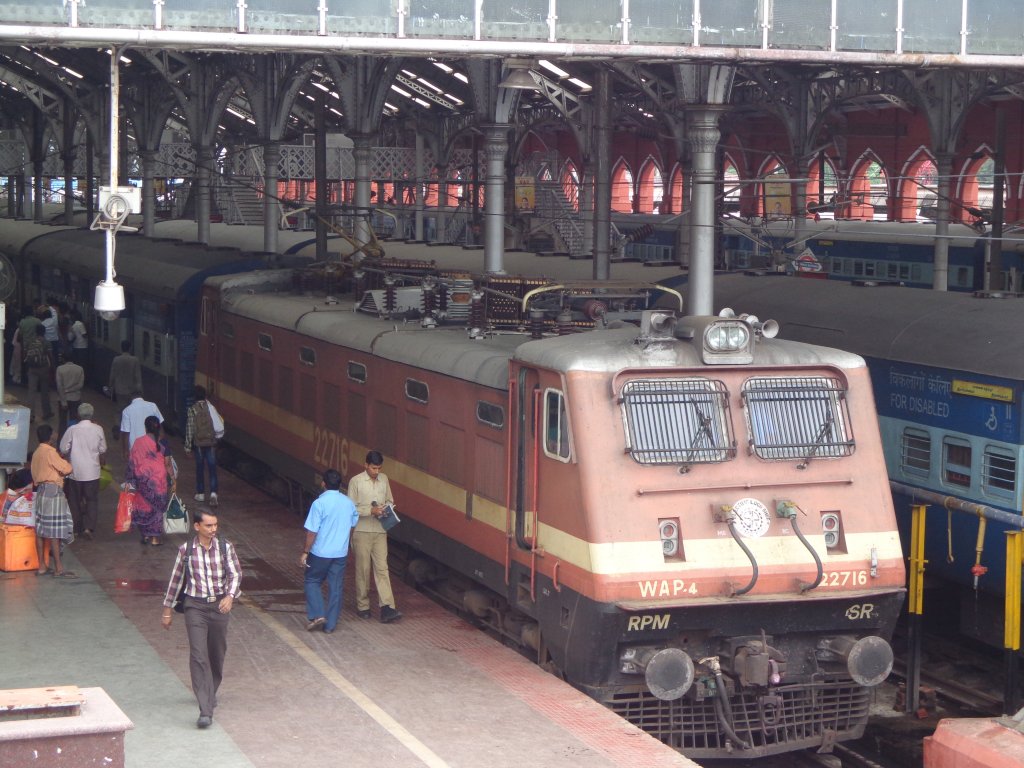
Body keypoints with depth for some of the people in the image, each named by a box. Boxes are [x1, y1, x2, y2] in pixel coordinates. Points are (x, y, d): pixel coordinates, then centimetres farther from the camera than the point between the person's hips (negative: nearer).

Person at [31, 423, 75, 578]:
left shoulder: (36, 453, 13)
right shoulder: (50, 452, -13)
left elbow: (35, 474, 16)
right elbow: (66, 469, -13)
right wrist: (66, 465, 8)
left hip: (40, 490, 9)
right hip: (53, 490, -9)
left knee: (41, 530, 9)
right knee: (55, 531, -9)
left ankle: (41, 566, 12)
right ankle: (58, 568, -10)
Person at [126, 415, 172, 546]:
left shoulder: (138, 443, -7)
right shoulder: (162, 443, -7)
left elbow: (132, 463, -4)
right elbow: (168, 464, -5)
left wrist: (130, 481, 4)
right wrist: (172, 481, 4)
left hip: (143, 480, 0)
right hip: (159, 480, 0)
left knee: (143, 506, 16)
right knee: (157, 507, 9)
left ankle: (145, 535, 20)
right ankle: (155, 538, 10)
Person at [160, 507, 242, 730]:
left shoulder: (225, 547, -1)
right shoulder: (186, 550, -1)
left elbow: (235, 573, -4)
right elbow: (176, 579, 8)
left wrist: (230, 596, -24)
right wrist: (167, 610, 13)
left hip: (220, 605, 2)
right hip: (195, 607, -2)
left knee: (217, 653, 15)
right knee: (198, 656, -12)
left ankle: (211, 693, 44)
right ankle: (206, 711, -17)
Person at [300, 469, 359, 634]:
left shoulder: (319, 503, -17)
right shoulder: (349, 503, 1)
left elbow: (312, 532, -16)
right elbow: (353, 525, 14)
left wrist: (305, 552, -8)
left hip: (321, 552, -4)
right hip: (341, 552, 5)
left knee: (312, 582, 14)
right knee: (336, 587, 10)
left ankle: (317, 615, 1)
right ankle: (330, 624, 13)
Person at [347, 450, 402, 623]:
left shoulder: (384, 479, 7)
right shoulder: (356, 482, -7)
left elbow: (390, 501, 17)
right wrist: (370, 511, -20)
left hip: (380, 531, 3)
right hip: (362, 531, -3)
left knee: (382, 569, -4)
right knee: (363, 570, 4)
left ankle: (387, 608, -11)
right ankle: (362, 606, 16)